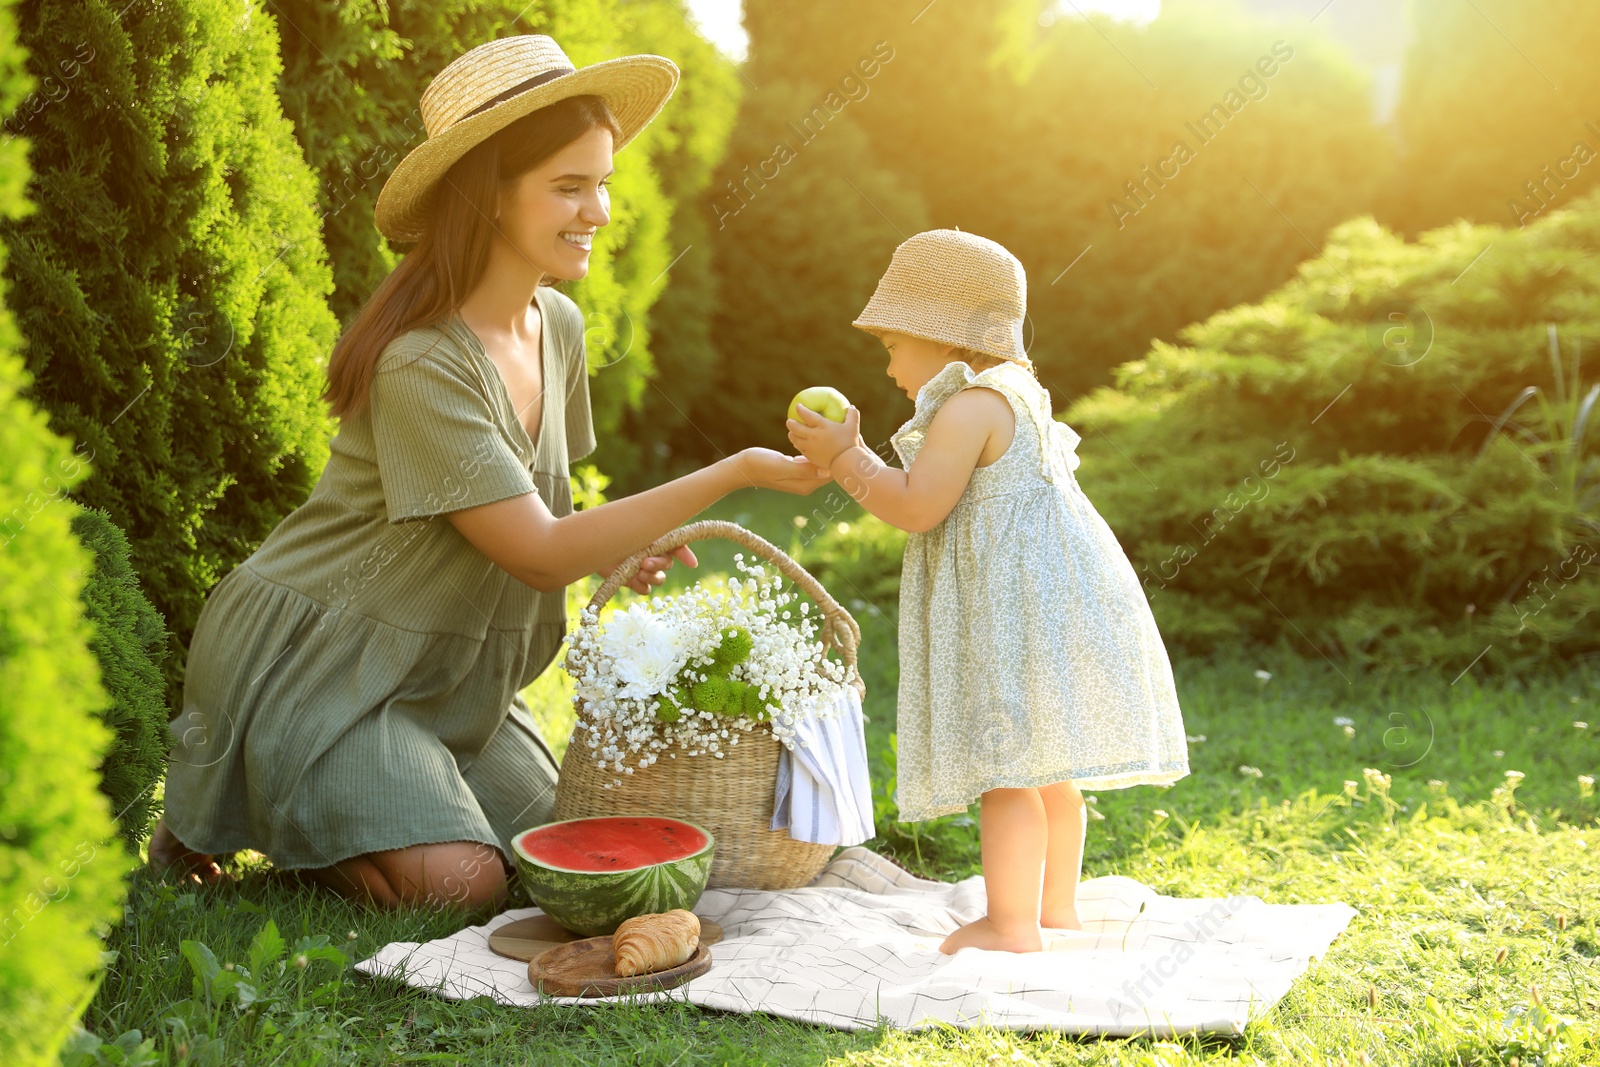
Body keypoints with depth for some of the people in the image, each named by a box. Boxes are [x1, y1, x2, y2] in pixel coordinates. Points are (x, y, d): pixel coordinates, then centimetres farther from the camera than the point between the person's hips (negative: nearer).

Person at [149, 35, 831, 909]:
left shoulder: (558, 326, -1)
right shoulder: (421, 366, -28)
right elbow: (538, 554, -28)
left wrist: (612, 551, -9)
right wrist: (737, 472, -32)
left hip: (439, 664, 8)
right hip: (311, 656, -8)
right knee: (460, 883, -19)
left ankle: (318, 794, 21)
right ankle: (216, 810, 4)